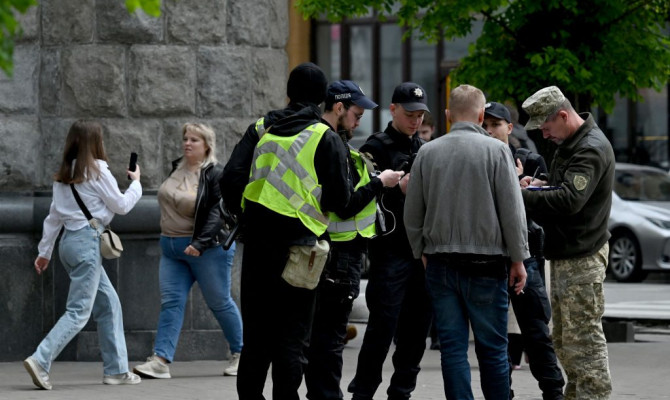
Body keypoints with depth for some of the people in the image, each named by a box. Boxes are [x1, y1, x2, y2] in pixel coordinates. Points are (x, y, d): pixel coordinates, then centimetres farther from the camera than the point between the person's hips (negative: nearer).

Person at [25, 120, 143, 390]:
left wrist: (45, 251, 20)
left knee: (109, 304, 14)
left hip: (69, 241, 9)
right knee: (79, 312, -10)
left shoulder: (65, 174, 13)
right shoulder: (96, 170, -8)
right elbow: (121, 205, -1)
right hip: (87, 241, -9)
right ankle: (41, 361, -22)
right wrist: (136, 183, 16)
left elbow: (54, 215, 16)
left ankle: (115, 369, 14)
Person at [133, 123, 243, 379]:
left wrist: (200, 243, -29)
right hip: (172, 249, 7)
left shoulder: (216, 175, -12)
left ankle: (240, 354, 21)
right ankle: (160, 360, -12)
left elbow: (217, 213, -20)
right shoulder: (177, 168, 9)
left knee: (219, 302, 4)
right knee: (171, 302, -4)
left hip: (207, 249, -7)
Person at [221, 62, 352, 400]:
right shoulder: (326, 138, -4)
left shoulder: (261, 129, 7)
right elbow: (339, 199, -7)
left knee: (256, 333, 13)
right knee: (292, 337, 2)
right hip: (298, 244, -4)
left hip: (257, 243, 4)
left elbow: (231, 179, -1)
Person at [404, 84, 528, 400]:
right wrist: (518, 260, 1)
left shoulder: (427, 153, 5)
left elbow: (412, 214, 10)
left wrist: (421, 253, 23)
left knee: (452, 347, 5)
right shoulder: (495, 150, -6)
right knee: (492, 347, 3)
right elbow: (512, 211, -6)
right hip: (485, 265, -3)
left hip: (440, 264, 3)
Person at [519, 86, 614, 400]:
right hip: (563, 256, 11)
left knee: (584, 338, -9)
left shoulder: (592, 149, -18)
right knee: (563, 339, 16)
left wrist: (521, 197, -24)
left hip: (582, 258, -11)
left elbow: (569, 200, -29)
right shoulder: (568, 144, 14)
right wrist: (540, 186, 5)